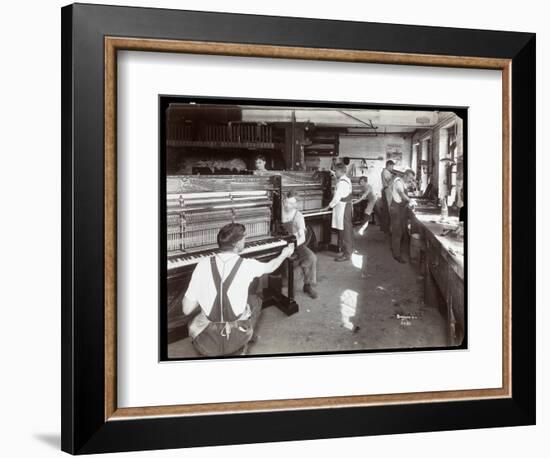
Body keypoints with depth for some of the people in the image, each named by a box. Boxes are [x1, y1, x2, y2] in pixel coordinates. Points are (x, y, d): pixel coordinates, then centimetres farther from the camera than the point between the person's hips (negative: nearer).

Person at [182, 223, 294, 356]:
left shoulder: (203, 264, -9)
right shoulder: (247, 265, -9)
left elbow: (186, 309, -7)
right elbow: (270, 267, 16)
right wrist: (284, 255, 36)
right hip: (236, 339, -1)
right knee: (254, 301, 28)